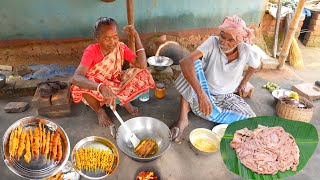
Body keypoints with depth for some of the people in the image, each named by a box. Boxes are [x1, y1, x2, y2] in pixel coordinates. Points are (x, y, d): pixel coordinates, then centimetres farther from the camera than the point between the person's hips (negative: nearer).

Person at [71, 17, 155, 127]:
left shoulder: (121, 47, -15)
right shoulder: (91, 51, -26)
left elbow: (142, 65, -28)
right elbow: (76, 78, -41)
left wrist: (136, 36, -28)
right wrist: (101, 87, -60)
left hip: (117, 85, 2)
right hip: (95, 88, -2)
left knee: (141, 73, -20)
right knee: (80, 85, -36)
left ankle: (125, 100, 2)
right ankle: (99, 110, -6)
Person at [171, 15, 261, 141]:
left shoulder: (246, 50, -11)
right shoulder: (213, 42, -21)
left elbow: (256, 64, 14)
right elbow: (185, 62, -38)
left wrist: (243, 84, 12)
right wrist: (201, 94, -46)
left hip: (226, 97, 4)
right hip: (203, 95, -3)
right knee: (194, 64, -30)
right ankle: (183, 118, -27)